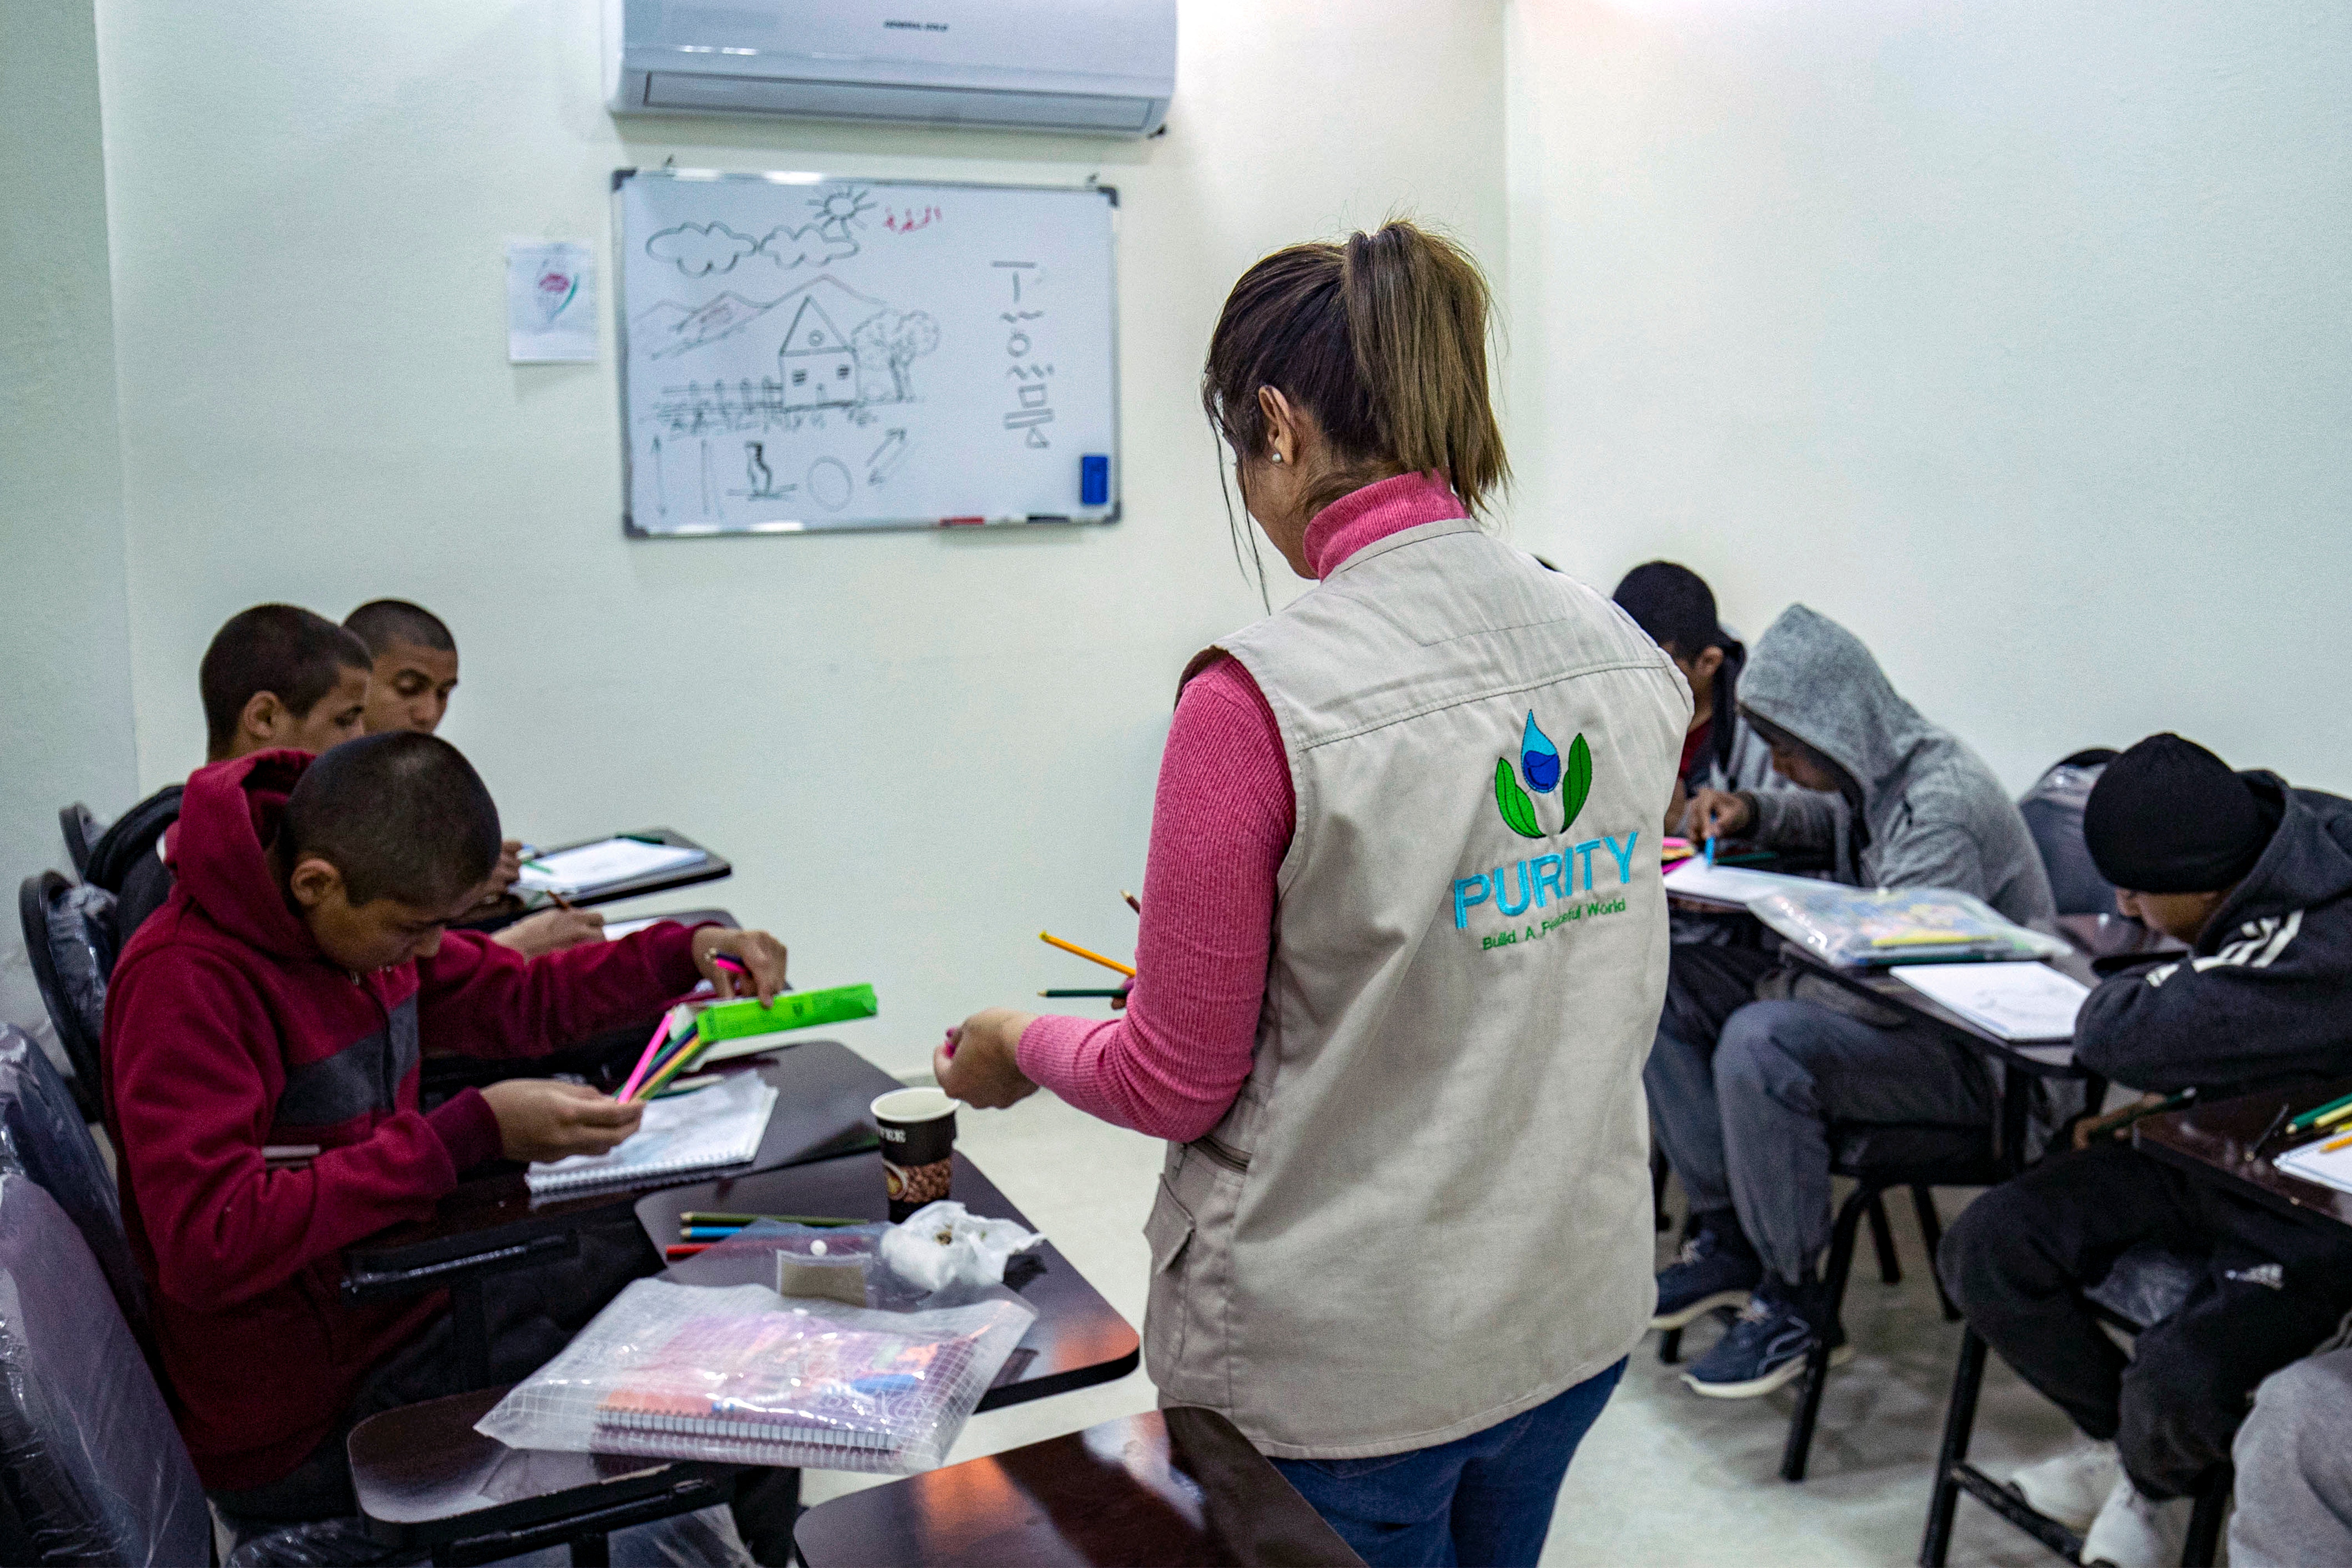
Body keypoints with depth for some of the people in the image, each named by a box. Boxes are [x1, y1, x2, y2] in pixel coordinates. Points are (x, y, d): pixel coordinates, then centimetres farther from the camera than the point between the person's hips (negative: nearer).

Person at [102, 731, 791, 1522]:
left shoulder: (363, 916, 0)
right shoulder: (182, 981, -24)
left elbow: (513, 998, 16)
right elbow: (212, 1248, -32)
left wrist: (686, 951, 2)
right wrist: (471, 1133, -33)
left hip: (403, 1300, 9)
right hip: (301, 1428, -8)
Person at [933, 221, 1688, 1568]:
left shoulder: (1263, 699, -23)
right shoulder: (1626, 655, -4)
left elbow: (1178, 1086, -15)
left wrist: (1024, 1049, 5)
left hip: (1348, 1365, -6)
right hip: (1577, 1309, 6)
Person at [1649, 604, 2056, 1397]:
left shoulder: (1942, 808, -27)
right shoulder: (1872, 769, 2)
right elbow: (1836, 822, 28)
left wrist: (1779, 985, -14)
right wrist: (1753, 813, 8)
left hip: (1968, 1045, -10)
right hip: (1872, 990, 10)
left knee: (1759, 1045, -34)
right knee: (1665, 986, -1)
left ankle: (1794, 1301, -15)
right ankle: (1729, 1236, 4)